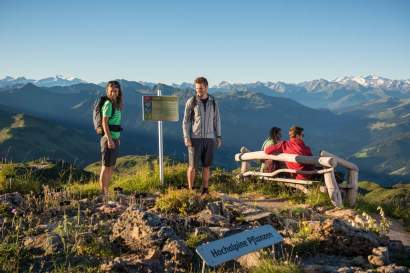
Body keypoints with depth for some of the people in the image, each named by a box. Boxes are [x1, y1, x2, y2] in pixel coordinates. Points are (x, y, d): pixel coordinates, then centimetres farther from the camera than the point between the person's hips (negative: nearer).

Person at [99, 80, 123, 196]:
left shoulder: (116, 104, 13)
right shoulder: (108, 104, -13)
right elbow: (104, 122, -18)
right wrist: (109, 139, -22)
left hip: (115, 139, 9)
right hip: (108, 139, -9)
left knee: (111, 167, 13)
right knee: (106, 167, -3)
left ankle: (106, 192, 22)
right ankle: (103, 193, 4)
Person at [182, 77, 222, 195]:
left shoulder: (213, 102, 5)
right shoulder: (191, 101, -5)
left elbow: (216, 119, 10)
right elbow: (186, 121, -4)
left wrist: (218, 136, 5)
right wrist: (186, 138, -12)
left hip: (209, 139, 3)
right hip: (195, 139, -3)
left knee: (206, 166, 7)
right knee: (193, 166, -1)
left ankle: (205, 190, 17)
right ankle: (190, 190, 10)